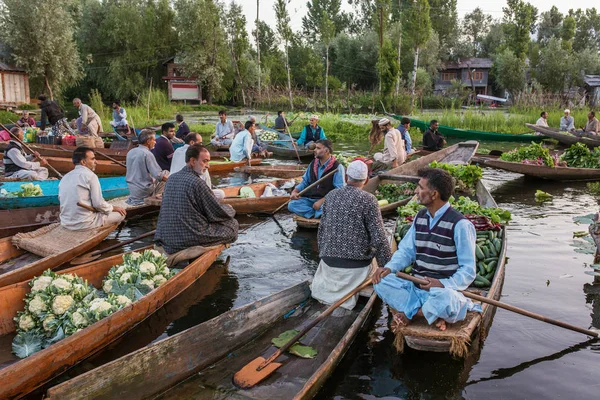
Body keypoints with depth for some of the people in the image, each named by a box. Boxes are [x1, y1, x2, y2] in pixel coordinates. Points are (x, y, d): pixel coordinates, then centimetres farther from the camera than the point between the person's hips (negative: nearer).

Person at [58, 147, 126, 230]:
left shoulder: (65, 177, 10)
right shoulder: (90, 176, -12)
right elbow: (99, 204, -17)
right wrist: (114, 208, 4)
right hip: (84, 224, -8)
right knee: (120, 213, 7)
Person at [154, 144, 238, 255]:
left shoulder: (171, 178, 7)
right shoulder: (197, 182, -18)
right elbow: (218, 214, -11)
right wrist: (229, 209, 13)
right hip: (188, 240, -8)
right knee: (233, 223, 5)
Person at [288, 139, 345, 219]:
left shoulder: (337, 167, -9)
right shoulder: (313, 164, 13)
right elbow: (305, 182, 21)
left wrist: (321, 201, -22)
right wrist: (295, 191, 1)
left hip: (326, 200, -6)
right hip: (309, 199, 6)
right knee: (292, 205, -19)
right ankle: (319, 214, -22)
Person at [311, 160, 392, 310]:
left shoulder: (331, 196, 4)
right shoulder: (368, 200, -12)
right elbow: (378, 238, -13)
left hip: (329, 259, 5)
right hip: (356, 262, -5)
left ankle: (322, 283, 4)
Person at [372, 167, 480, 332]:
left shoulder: (460, 225, -12)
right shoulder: (420, 217, 10)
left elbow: (468, 271, -12)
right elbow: (406, 251, 10)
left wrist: (443, 284, -28)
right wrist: (389, 268, -10)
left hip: (445, 290, -6)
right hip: (417, 287, 6)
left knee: (446, 300, -40)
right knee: (381, 281, -17)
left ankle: (410, 312, -10)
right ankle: (432, 314, -18)